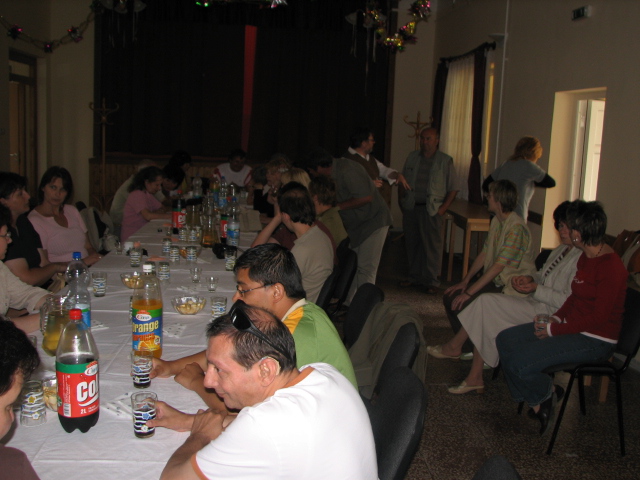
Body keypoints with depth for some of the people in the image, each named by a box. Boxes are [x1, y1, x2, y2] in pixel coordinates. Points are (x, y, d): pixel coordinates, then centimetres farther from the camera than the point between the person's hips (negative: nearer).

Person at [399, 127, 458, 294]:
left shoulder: (445, 161, 1)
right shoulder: (412, 157, 12)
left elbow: (453, 189, 0)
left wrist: (443, 208, -9)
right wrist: (401, 201, 7)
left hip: (432, 210, -4)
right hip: (411, 208, 4)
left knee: (432, 246, -4)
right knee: (412, 244, 9)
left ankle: (431, 281, 4)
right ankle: (414, 277, 21)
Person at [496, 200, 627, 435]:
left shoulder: (611, 266, -22)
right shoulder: (586, 257, 7)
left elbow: (599, 317, -23)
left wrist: (554, 329, -18)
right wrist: (556, 317, 0)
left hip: (595, 341, -10)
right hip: (572, 326, 10)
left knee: (519, 363, -23)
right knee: (505, 339, 0)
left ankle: (546, 393, 11)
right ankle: (537, 404, 7)